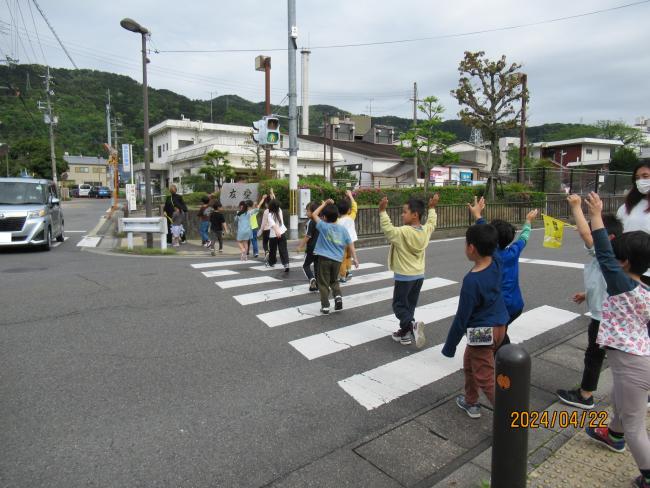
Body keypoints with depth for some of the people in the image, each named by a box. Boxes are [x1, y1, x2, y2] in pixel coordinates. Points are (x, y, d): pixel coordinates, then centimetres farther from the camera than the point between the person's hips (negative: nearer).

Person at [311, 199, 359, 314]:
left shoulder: (323, 226, -7)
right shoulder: (343, 229, 2)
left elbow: (314, 214, 5)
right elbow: (350, 244, 2)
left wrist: (324, 204, 10)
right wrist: (355, 258, 7)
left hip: (324, 259, -3)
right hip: (337, 260, 4)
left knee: (323, 284, 6)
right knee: (334, 281, 23)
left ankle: (325, 306, 5)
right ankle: (338, 296, 1)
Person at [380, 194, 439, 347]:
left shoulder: (403, 232, -22)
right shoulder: (425, 230, 0)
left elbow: (387, 229, -22)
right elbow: (432, 222, 20)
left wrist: (382, 211, -23)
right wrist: (432, 208, 29)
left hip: (404, 276, -7)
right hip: (419, 275, 7)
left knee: (399, 305, 4)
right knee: (410, 305, 17)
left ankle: (412, 325, -19)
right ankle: (405, 332, 25)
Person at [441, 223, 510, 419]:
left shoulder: (471, 280, -28)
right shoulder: (496, 265, -8)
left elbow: (462, 317, -20)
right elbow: (487, 242, 17)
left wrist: (449, 346, -9)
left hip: (482, 333, -9)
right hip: (499, 327, 9)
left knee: (486, 379, 3)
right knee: (469, 363, 27)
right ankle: (471, 402, 42)